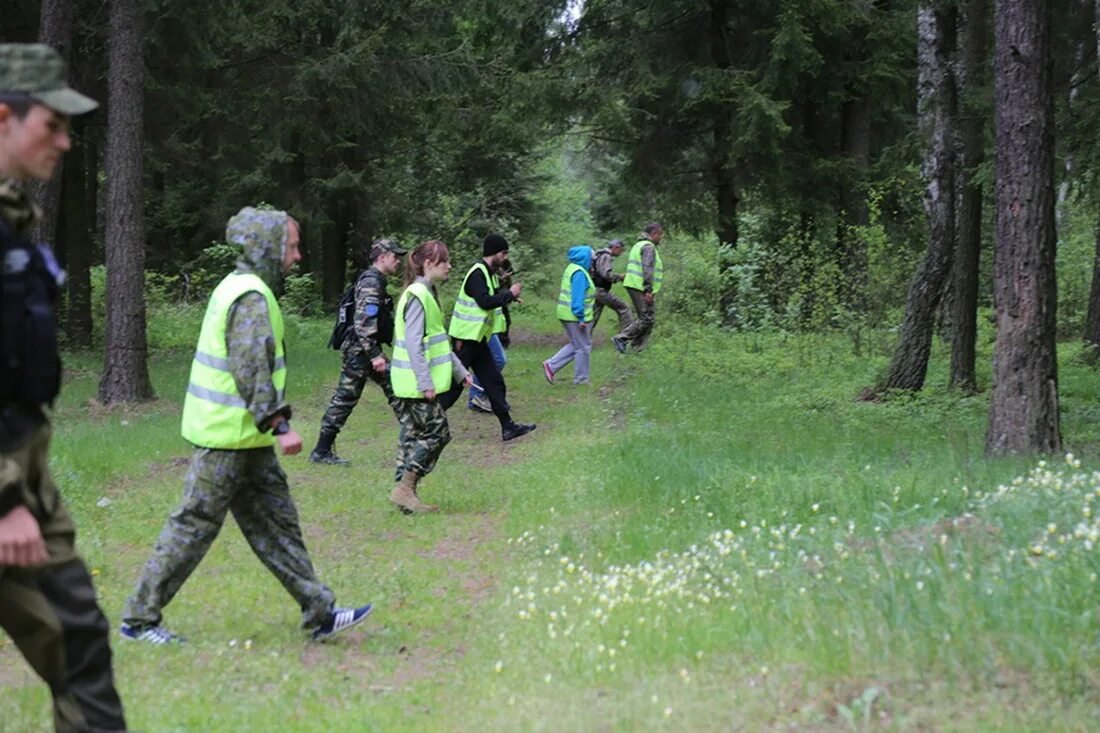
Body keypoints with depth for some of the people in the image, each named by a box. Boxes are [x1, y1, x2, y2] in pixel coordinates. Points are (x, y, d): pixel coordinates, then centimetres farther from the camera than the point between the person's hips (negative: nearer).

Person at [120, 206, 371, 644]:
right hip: (229, 437, -11)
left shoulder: (238, 287, 15)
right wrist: (280, 425, -26)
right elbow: (252, 370, -24)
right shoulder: (251, 297, -17)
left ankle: (320, 612, 13)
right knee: (195, 525, -3)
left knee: (275, 522, 10)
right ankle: (140, 619, 5)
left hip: (245, 437, 11)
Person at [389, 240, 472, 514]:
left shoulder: (428, 293, 16)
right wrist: (426, 383, -23)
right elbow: (414, 343, -22)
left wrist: (459, 371, 24)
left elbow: (439, 340, 24)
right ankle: (405, 490, -4)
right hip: (416, 382, -10)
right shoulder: (417, 296, -16)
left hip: (415, 385, 10)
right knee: (437, 432, -6)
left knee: (413, 435, 10)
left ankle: (406, 494, 13)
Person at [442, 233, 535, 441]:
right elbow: (485, 301, -25)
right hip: (466, 338, -10)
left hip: (477, 338, 10)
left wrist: (508, 297, 3)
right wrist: (509, 294, -14)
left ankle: (508, 426, 12)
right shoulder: (477, 273, -17)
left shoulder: (485, 272, 14)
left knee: (493, 381, 9)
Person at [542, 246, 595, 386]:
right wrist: (582, 318, -23)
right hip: (575, 316, -10)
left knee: (575, 345, 19)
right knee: (583, 347, 2)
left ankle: (551, 365, 11)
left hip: (567, 315, 10)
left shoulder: (572, 269, 14)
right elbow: (578, 297, -23)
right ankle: (581, 380, 10)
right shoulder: (579, 273, -18)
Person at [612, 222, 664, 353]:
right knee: (646, 319, -11)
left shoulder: (639, 245, 22)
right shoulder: (649, 247, -11)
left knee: (648, 319, 12)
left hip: (633, 285, 11)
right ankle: (621, 338, -12)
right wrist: (649, 290, -23)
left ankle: (638, 347, 11)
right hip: (641, 288, -11)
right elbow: (647, 269, -20)